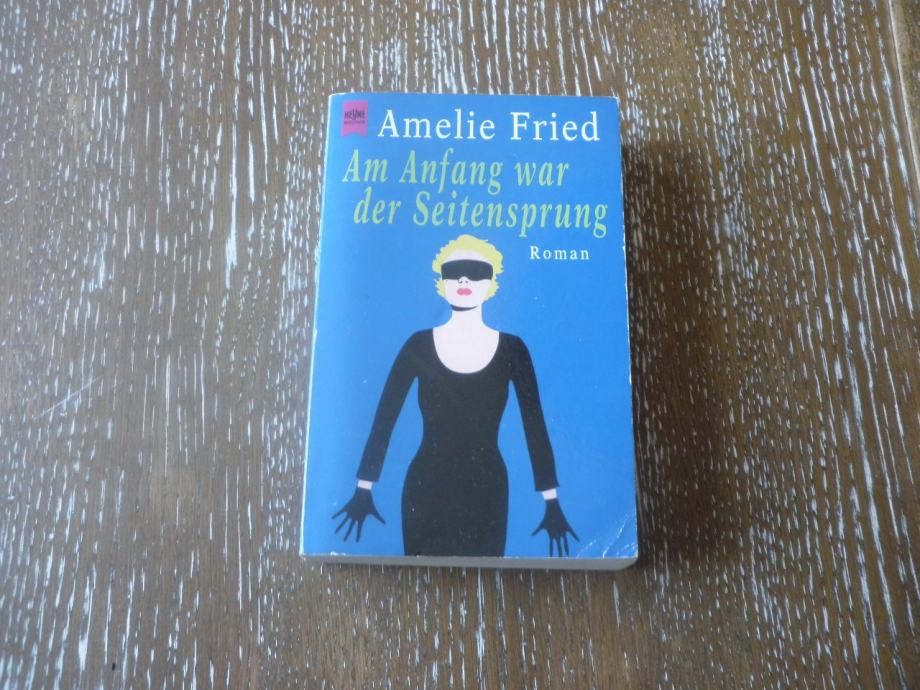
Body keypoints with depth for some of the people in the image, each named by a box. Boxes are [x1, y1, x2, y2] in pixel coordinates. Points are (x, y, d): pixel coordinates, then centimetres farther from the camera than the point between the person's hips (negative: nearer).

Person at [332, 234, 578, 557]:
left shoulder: (511, 348, -1)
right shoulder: (419, 345, -2)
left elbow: (535, 425, 0)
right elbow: (384, 419, -1)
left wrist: (552, 501, -2)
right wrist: (363, 491, -2)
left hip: (486, 492, 1)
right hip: (427, 490, 0)